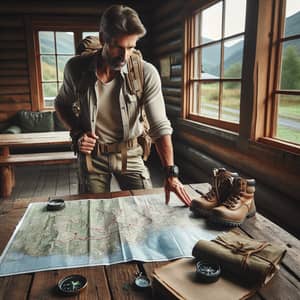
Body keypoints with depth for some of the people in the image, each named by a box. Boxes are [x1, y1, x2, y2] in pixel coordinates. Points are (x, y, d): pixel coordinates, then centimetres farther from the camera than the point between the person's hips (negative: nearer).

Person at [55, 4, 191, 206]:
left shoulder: (146, 73, -19)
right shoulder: (76, 68, -14)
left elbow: (160, 127, -18)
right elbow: (62, 104, 6)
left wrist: (171, 173, -25)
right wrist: (77, 133, -11)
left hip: (130, 153, 0)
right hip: (91, 155, 1)